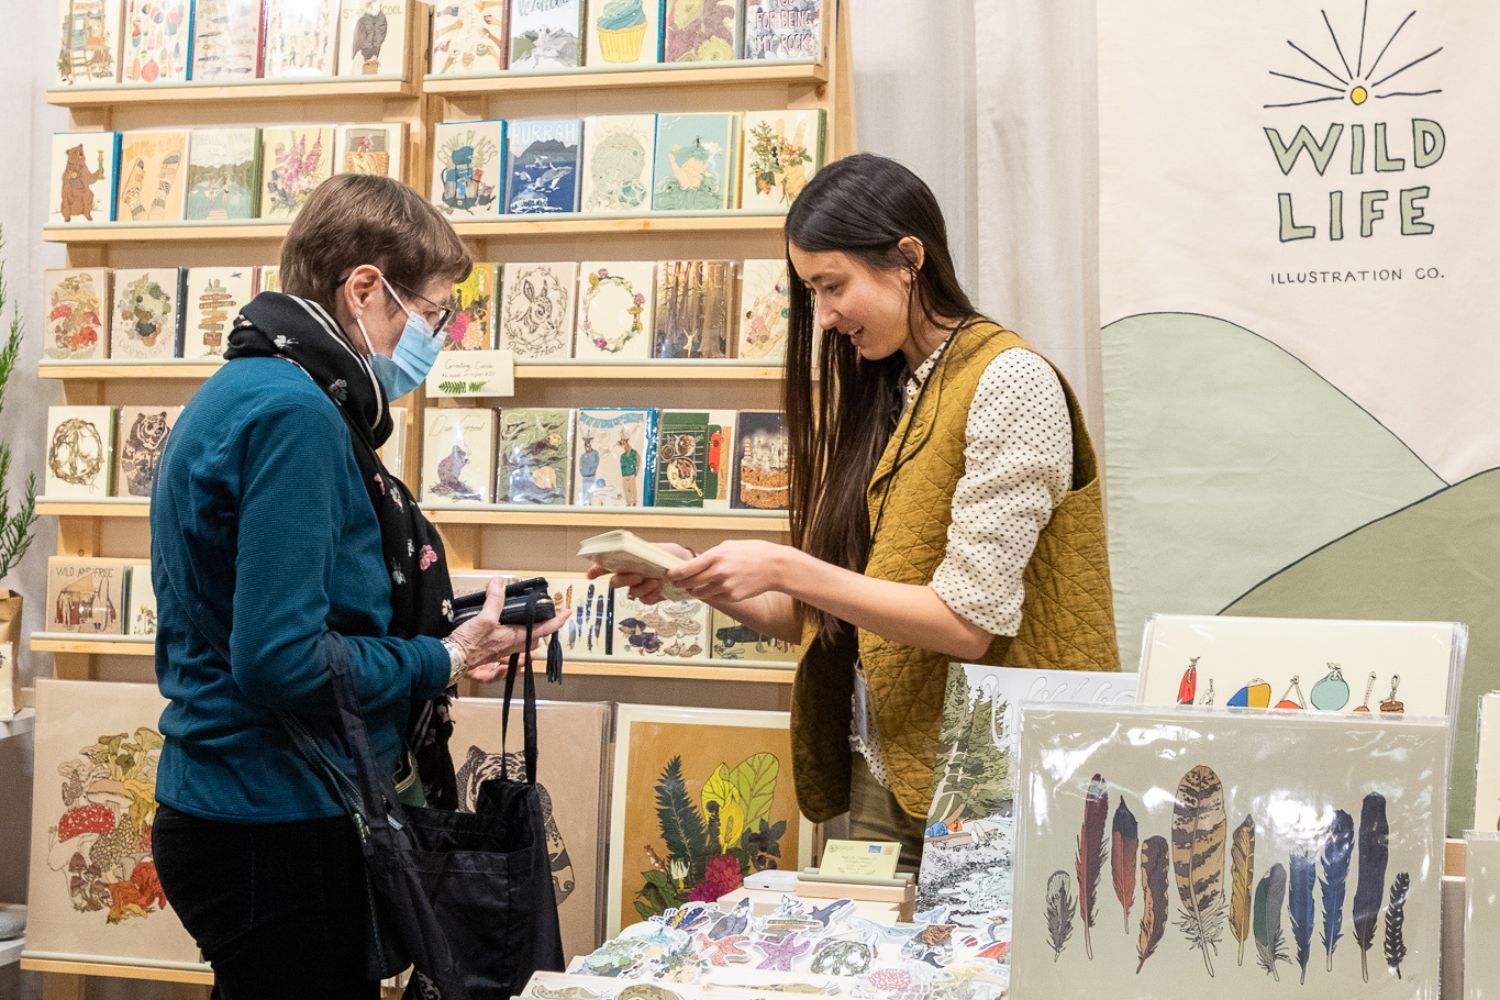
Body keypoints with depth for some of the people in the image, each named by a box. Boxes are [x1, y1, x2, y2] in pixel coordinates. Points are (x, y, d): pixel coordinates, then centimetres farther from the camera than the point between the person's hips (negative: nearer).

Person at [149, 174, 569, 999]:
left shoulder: (251, 393, 11)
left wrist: (453, 636, 4)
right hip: (278, 834, -10)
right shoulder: (293, 414, -20)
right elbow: (281, 663, -26)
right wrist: (442, 663, -12)